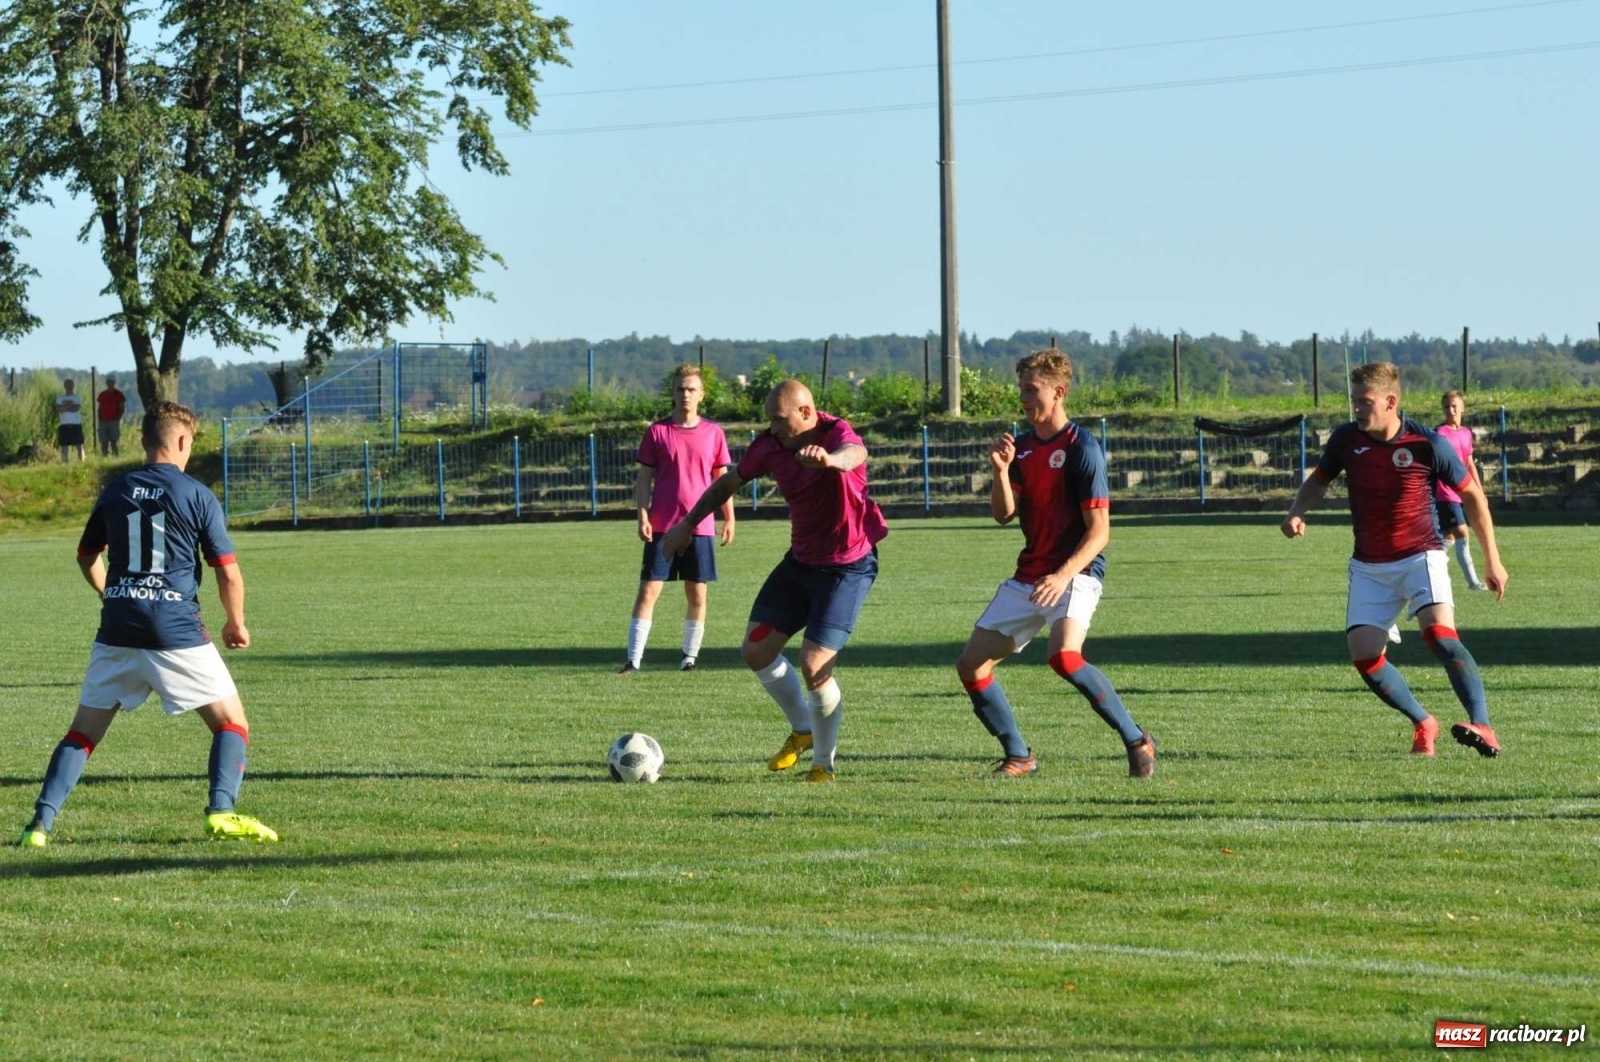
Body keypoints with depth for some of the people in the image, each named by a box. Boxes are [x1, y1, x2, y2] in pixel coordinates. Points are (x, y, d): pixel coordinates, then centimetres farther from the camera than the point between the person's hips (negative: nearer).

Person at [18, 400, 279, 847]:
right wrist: (236, 625, 14)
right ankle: (222, 812, -10)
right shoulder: (196, 495, -3)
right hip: (177, 633, -4)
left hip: (117, 629, 4)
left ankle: (41, 822, 1)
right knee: (231, 722, 7)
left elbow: (87, 556, 23)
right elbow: (229, 574, -2)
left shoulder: (115, 491, 9)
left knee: (84, 731, 11)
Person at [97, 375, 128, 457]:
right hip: (103, 422, 4)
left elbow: (122, 409, 1)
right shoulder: (102, 395, 14)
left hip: (114, 421, -4)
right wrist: (98, 422, 5)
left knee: (114, 443, -10)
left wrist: (118, 419, -11)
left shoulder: (118, 394, 3)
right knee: (104, 444, 1)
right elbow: (99, 410, 15)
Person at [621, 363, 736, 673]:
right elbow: (644, 478, 2)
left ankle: (691, 656, 18)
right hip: (662, 526, -2)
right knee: (648, 590, -6)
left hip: (700, 527, 2)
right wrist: (643, 517, -7)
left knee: (697, 595, 5)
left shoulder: (713, 433, 6)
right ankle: (634, 659, -5)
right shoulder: (657, 432, 1)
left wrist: (729, 518, 8)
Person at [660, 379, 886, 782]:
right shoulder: (770, 447, -5)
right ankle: (803, 729, 31)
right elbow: (730, 481, 13)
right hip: (801, 560, 7)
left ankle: (824, 762, 7)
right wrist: (687, 524, 18)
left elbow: (856, 453, -51)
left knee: (814, 668, -15)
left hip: (848, 566, -7)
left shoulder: (836, 433, -24)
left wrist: (830, 458, -74)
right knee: (755, 652, 7)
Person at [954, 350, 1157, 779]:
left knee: (1064, 656, -32)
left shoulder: (1081, 449, -11)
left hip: (1075, 573, -8)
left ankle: (1136, 740, -18)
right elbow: (1003, 514, 3)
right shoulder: (1022, 446, 11)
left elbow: (1099, 531, -14)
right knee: (971, 666, 1)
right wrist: (1001, 471, -15)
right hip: (1028, 576, 8)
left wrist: (1063, 575, -27)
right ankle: (1018, 757, 15)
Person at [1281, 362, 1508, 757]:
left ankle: (1482, 727, -33)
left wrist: (1492, 560, 0)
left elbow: (1472, 495, -2)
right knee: (1363, 653, -9)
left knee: (1440, 633, -28)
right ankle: (1423, 724, 11)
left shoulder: (1427, 444, -15)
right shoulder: (1346, 439, -5)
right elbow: (1319, 478, 15)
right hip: (1369, 567, 4)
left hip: (1421, 557, -4)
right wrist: (1297, 513, -7)